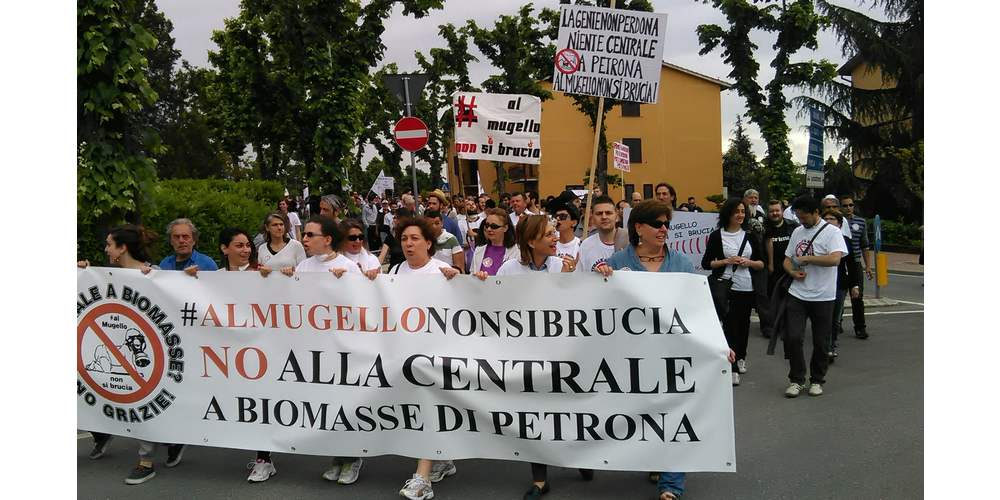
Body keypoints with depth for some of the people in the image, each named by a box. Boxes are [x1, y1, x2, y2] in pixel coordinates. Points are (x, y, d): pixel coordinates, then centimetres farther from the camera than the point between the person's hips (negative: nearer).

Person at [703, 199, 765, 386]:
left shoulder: (750, 236, 9)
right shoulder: (717, 236, -1)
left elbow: (761, 263, 12)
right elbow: (706, 263, 0)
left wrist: (749, 262, -8)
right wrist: (726, 261, -13)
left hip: (747, 288, 4)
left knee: (743, 323, 12)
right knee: (730, 324, -8)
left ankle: (741, 357, 33)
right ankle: (733, 367, -6)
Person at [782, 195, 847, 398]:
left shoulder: (832, 232, -7)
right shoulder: (797, 232, 11)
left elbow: (835, 259, -23)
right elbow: (787, 259, 17)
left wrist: (806, 258, -16)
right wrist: (792, 272, -5)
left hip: (823, 297, -4)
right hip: (797, 294, 4)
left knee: (820, 342, 7)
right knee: (792, 337, -4)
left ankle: (817, 380, 24)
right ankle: (796, 380, 11)